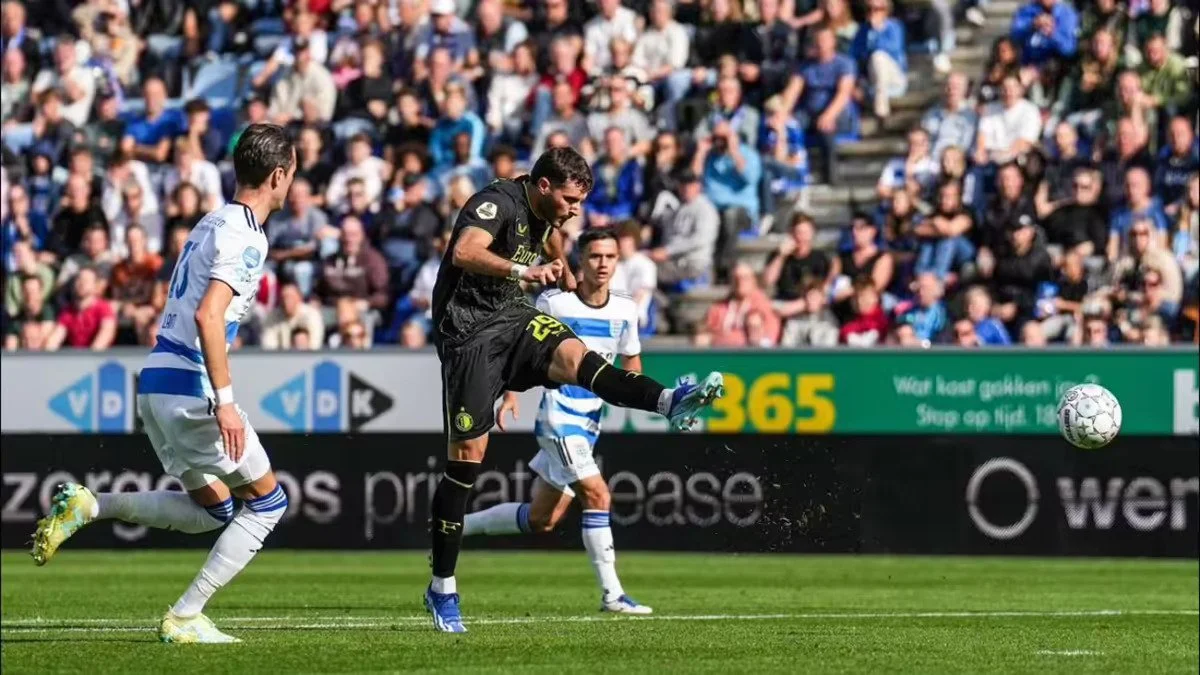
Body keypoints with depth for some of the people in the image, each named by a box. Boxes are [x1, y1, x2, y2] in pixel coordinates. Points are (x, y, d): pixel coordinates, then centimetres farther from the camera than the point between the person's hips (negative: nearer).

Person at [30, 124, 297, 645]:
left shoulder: (211, 224, 17)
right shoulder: (245, 236, -13)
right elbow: (208, 315, -25)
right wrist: (225, 401, -25)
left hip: (156, 381, 9)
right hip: (190, 385, -9)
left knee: (212, 508, 19)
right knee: (267, 502, 3)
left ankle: (87, 505, 5)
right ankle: (185, 617, -1)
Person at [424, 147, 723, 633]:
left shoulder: (542, 211, 10)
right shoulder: (497, 203, -16)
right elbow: (464, 252, -37)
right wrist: (523, 270, -47)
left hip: (512, 319, 7)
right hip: (470, 332, -7)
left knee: (573, 353, -26)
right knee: (466, 455, -7)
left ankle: (670, 402, -50)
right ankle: (442, 589, 0)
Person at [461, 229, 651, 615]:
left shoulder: (625, 309, 4)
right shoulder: (554, 302, -10)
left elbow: (631, 360, 18)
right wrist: (510, 392, -9)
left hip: (590, 423, 7)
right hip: (559, 417, -7)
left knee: (541, 520, 10)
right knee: (597, 496, -19)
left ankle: (457, 527, 28)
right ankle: (612, 595, -16)